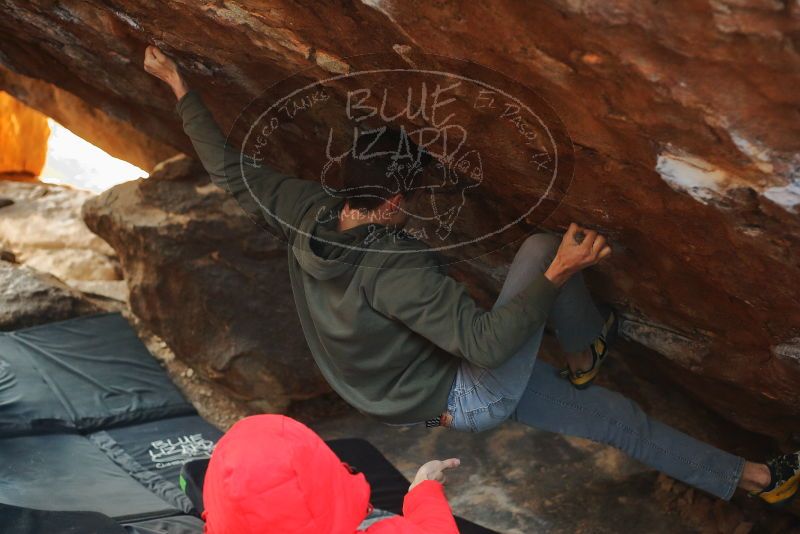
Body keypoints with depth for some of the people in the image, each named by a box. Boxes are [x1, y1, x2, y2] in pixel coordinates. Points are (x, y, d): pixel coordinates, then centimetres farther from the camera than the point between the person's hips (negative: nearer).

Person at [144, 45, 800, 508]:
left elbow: (230, 169, -1)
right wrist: (557, 275, -37)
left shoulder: (306, 212, -13)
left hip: (434, 397, 9)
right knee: (539, 247, -11)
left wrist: (181, 89, 6)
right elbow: (485, 341, -38)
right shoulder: (392, 269, -36)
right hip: (472, 398, -9)